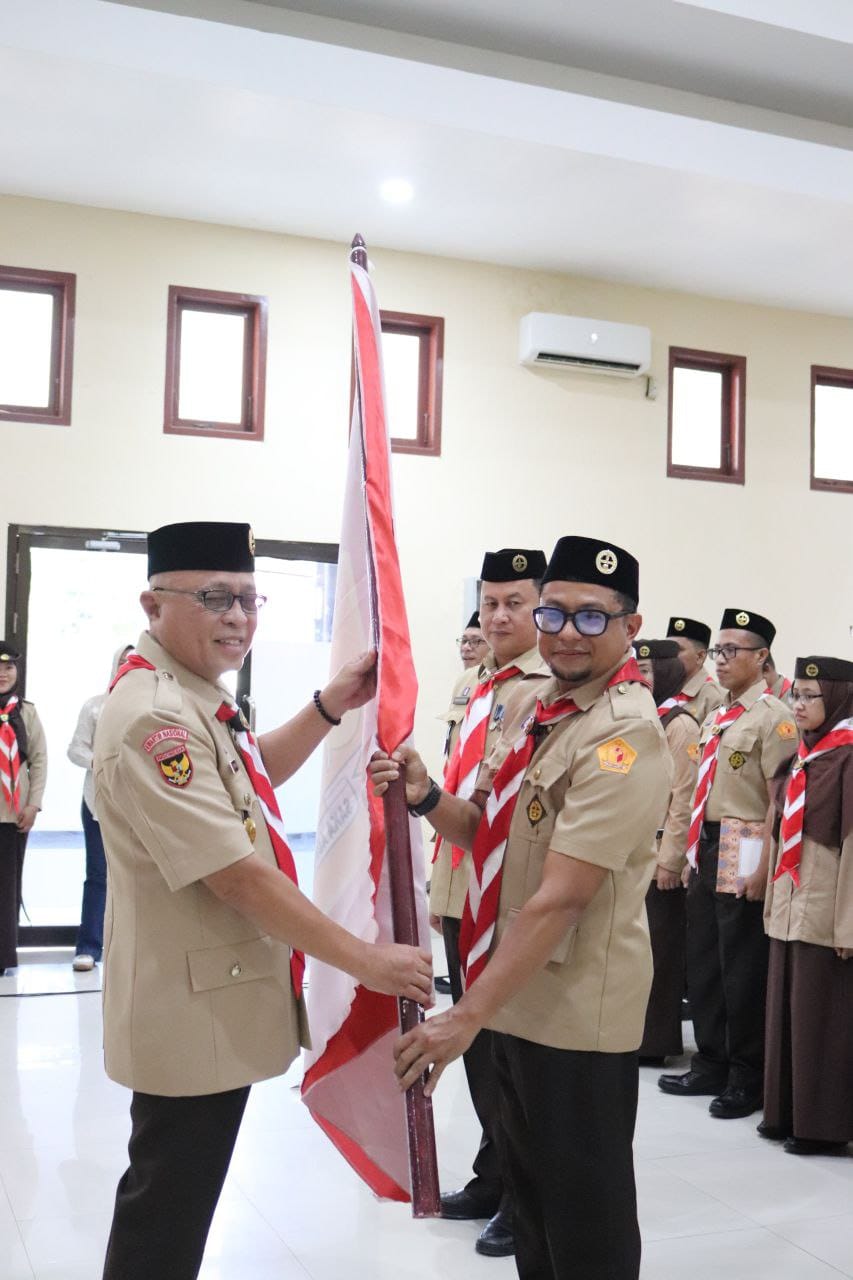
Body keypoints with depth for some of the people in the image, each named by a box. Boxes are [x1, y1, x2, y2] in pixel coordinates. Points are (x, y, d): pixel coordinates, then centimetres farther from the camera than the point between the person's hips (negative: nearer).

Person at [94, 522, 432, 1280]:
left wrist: (329, 709, 6)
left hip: (214, 997, 10)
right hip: (191, 1006, -10)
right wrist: (364, 960, -22)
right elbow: (236, 874, -28)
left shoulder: (190, 696, 6)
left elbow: (250, 778, 22)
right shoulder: (152, 717, -26)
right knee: (168, 1206, 6)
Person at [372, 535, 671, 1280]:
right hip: (517, 994, 8)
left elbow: (561, 897, -27)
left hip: (577, 1010, -8)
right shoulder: (529, 703, 5)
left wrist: (467, 1015, -27)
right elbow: (492, 833, 12)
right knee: (530, 1190, 24)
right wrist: (426, 799, -9)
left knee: (585, 1219, 8)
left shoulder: (626, 736, -22)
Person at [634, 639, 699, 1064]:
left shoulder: (680, 724, -12)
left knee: (660, 946, 1)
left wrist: (670, 859, -16)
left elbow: (684, 798, -16)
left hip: (660, 856, -8)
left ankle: (656, 1042, 11)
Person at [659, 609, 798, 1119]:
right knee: (702, 964, 14)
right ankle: (711, 1066, 28)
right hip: (709, 851, 8)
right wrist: (695, 853, 16)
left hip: (745, 855, -8)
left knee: (743, 972, 1)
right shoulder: (718, 718, 14)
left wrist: (765, 869, -18)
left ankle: (748, 1080, 15)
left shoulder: (773, 717, -11)